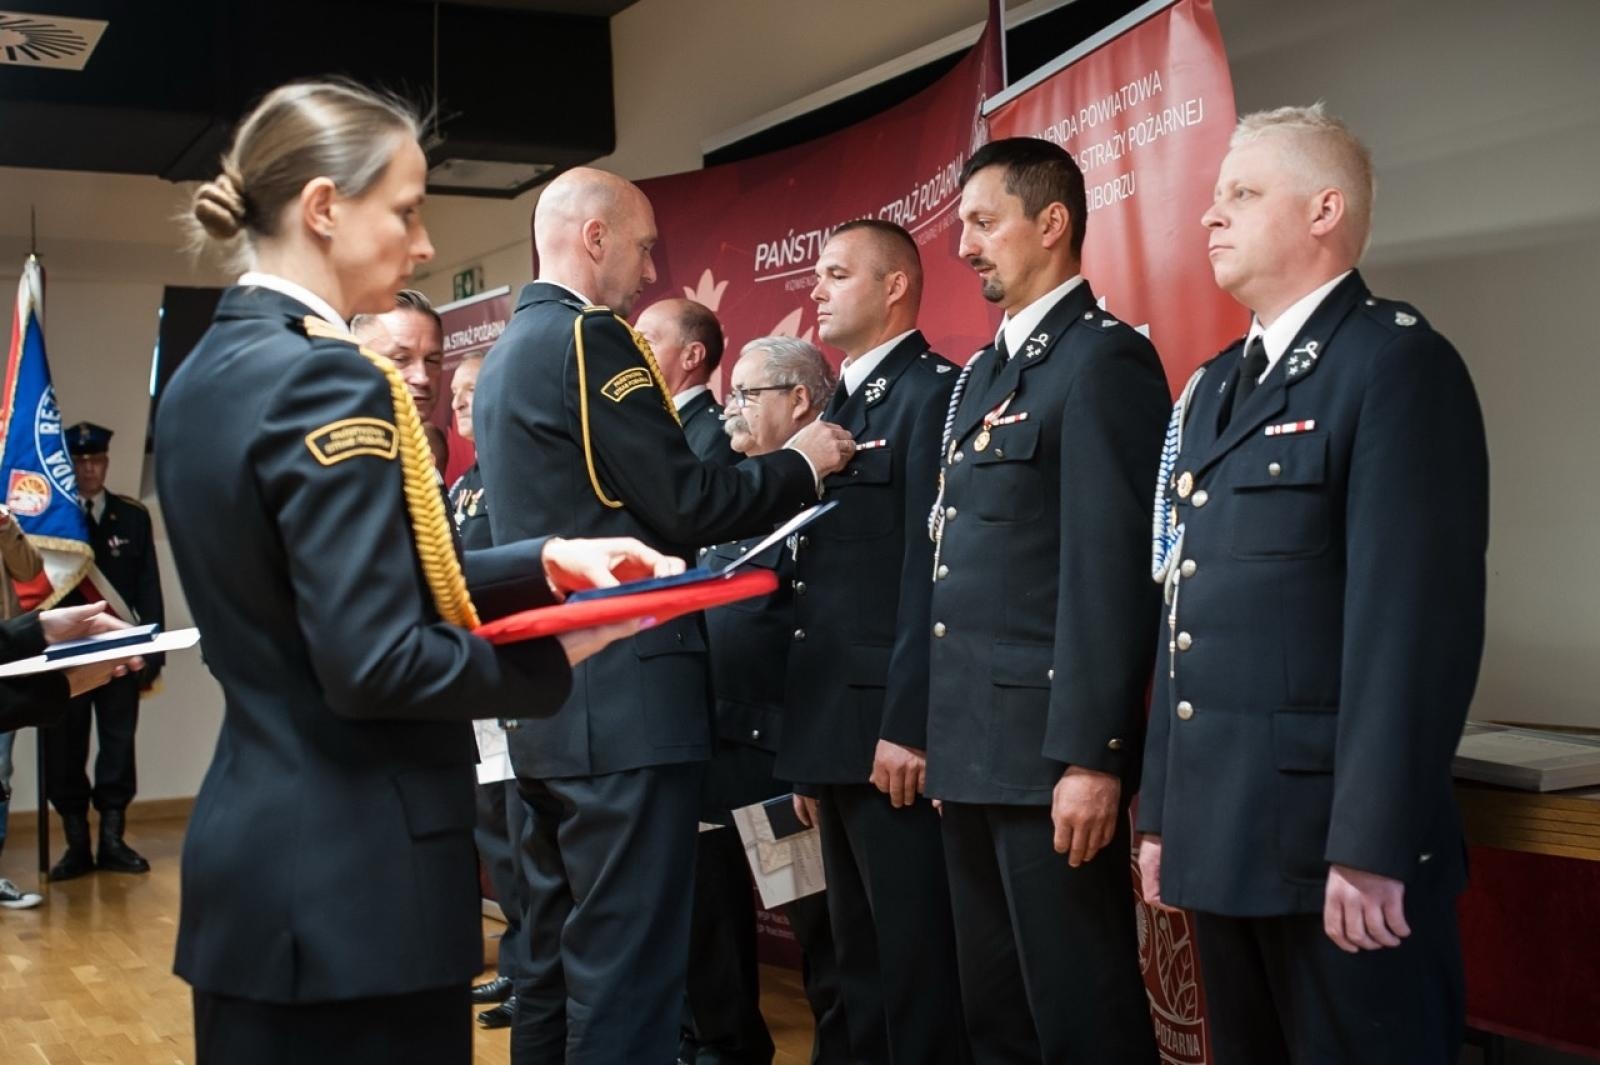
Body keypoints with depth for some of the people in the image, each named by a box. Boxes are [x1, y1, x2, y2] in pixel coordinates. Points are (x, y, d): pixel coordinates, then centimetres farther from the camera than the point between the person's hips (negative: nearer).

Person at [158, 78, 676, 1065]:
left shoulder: (204, 376, 10)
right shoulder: (326, 379, -18)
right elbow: (375, 663, -23)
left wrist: (544, 561, 5)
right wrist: (560, 654, -10)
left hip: (252, 848, 9)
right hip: (351, 879, -9)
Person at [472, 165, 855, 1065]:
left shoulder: (509, 353, 17)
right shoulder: (590, 337, -11)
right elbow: (685, 505, -15)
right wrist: (802, 465, 0)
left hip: (550, 698, 10)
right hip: (623, 698, -10)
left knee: (561, 958, 16)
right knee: (625, 969, -5)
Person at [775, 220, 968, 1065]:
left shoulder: (933, 394, -9)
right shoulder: (838, 408, 18)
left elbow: (930, 574, -17)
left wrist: (908, 725, -22)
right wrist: (807, 749, 14)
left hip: (889, 728, -9)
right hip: (834, 729, 9)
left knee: (916, 963, -1)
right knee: (860, 959, 17)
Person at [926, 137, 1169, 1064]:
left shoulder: (1104, 360, -10)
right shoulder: (984, 371, 18)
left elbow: (1112, 569, -18)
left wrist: (1090, 755, -21)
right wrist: (938, 731, 15)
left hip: (1053, 744, -9)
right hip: (974, 745, 9)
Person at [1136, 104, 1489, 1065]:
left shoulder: (1399, 363, -9)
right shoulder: (1218, 385, 17)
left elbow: (1417, 622, -18)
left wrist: (1371, 846, -21)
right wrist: (1163, 809, 15)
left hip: (1335, 837, -8)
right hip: (1222, 832, 8)